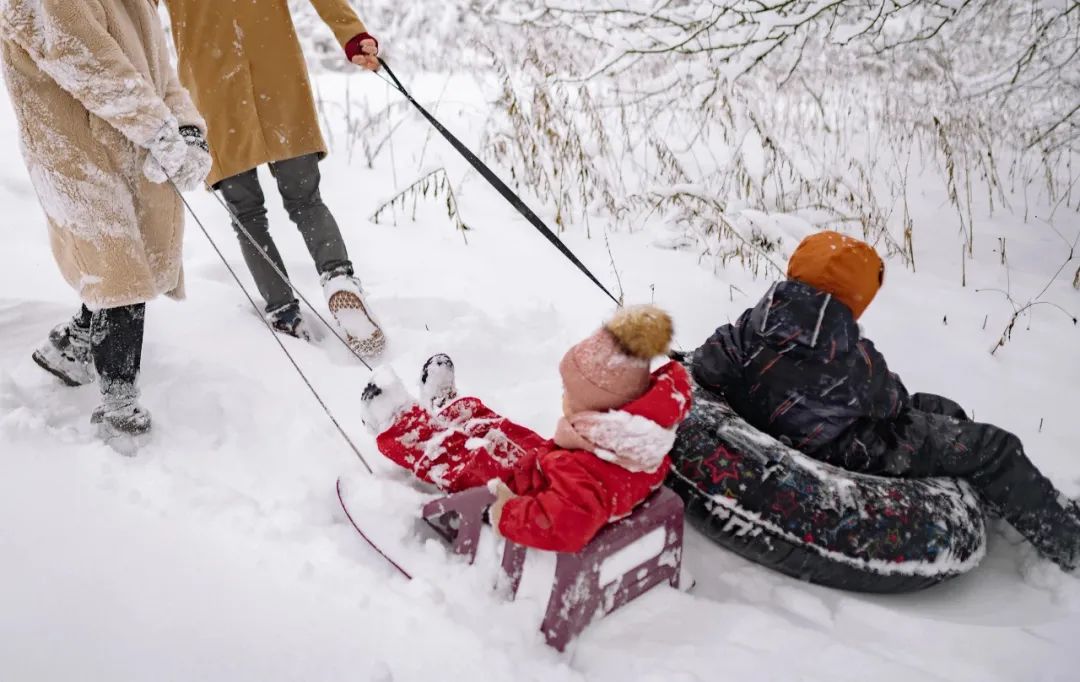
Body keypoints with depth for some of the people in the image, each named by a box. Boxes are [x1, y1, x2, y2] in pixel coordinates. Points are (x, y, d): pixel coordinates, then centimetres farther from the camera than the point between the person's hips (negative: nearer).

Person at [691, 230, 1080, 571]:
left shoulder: (753, 325, -15)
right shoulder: (853, 362, -28)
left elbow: (706, 369, -7)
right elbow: (892, 403, -10)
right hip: (846, 457, -8)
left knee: (943, 413, 21)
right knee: (990, 449, 2)